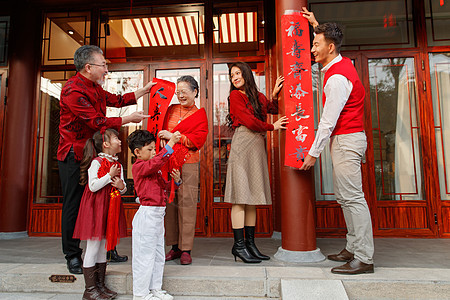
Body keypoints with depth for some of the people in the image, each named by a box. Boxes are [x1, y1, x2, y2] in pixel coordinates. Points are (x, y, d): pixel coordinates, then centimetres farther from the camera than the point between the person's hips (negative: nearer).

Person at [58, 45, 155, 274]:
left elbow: (116, 100, 22)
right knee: (73, 204, 1)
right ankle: (72, 255, 16)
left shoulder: (94, 88, 13)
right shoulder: (73, 90, -18)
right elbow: (98, 122, -22)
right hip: (73, 155, -8)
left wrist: (144, 90, 22)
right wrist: (130, 119, -12)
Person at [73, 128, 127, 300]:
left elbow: (123, 189, 13)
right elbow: (93, 186, -19)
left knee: (103, 247, 14)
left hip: (110, 208, 8)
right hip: (95, 208, -7)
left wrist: (121, 186, -9)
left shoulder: (118, 165, 11)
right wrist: (110, 176, -18)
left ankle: (100, 285, 25)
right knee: (93, 247, 0)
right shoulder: (96, 162, -11)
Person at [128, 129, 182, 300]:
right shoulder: (138, 167, -11)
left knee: (158, 255, 17)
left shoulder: (155, 169, 16)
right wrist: (171, 143, -32)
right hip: (147, 214, -9)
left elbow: (165, 186, 21)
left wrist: (176, 181, 2)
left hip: (158, 215, 10)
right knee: (145, 255, 1)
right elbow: (156, 162, -31)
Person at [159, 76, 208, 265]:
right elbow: (161, 131, 23)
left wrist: (172, 136, -9)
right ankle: (174, 247, 16)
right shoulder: (170, 110, 17)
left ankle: (186, 249, 6)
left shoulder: (200, 115, 6)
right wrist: (162, 140, 0)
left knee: (187, 203, -4)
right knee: (170, 203, 4)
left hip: (188, 164, -3)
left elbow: (197, 140, -5)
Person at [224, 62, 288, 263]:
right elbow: (248, 121, -6)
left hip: (258, 146, 7)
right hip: (242, 145, -6)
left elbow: (274, 109, 22)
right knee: (241, 197, -8)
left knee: (252, 197, 6)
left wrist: (275, 94, 9)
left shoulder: (257, 96, 21)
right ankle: (239, 245, -2)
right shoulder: (235, 95, 3)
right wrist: (272, 127, 3)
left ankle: (250, 243, 12)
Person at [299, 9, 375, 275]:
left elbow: (328, 122, -19)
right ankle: (353, 249, 20)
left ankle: (364, 259, 0)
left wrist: (314, 153, -13)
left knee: (353, 198, -8)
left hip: (346, 140, -10)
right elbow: (329, 42, 38)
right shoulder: (343, 63, 12)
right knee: (345, 197, 12)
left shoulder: (337, 78, -17)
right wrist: (317, 25, 40)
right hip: (347, 139, 10)